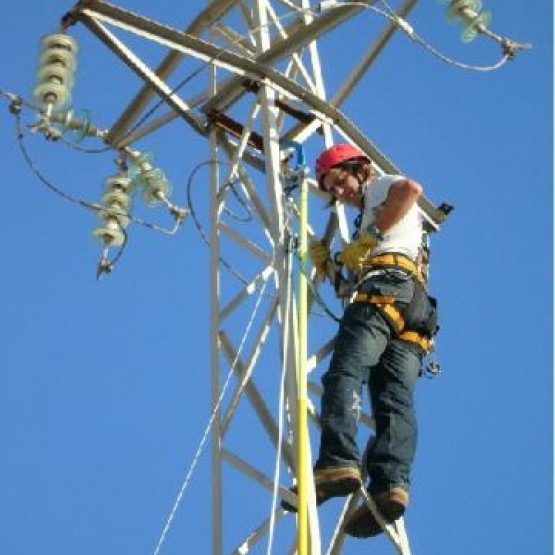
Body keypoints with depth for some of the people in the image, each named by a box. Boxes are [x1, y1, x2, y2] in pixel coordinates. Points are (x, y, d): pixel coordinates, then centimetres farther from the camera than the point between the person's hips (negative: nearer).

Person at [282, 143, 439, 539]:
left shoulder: (381, 187, 18)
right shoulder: (371, 215, 43)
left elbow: (411, 188, -8)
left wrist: (369, 236, -6)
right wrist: (332, 263, 23)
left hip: (386, 286, -9)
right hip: (416, 310, 9)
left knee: (344, 372, -23)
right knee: (396, 400, -11)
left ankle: (338, 463, -42)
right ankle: (392, 483, -31)